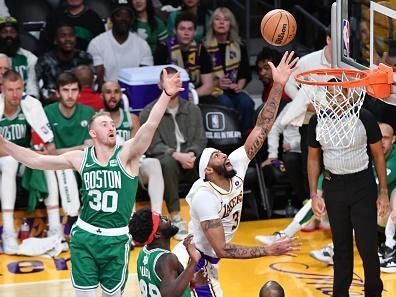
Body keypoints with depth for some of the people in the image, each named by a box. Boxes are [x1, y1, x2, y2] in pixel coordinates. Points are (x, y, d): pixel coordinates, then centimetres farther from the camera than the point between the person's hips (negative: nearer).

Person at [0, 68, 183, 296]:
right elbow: (36, 160, 7)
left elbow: (151, 125, -25)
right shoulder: (80, 158, 0)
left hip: (116, 239, -2)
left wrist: (166, 95, -39)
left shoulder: (126, 155, -9)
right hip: (84, 235, 2)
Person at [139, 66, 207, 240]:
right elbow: (153, 146, -9)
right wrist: (177, 155, -25)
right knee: (168, 162, -39)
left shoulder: (192, 110, 12)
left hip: (189, 160, 3)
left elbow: (200, 140, 6)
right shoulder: (149, 113, 0)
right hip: (164, 161, -3)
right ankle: (176, 220, -35)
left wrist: (191, 154, -17)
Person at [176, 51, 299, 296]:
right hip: (195, 262, -9)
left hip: (208, 260, 9)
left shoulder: (236, 166, -9)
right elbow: (222, 249, -32)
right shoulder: (205, 197, -29)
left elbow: (262, 129, -13)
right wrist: (269, 250, -33)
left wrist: (279, 85, -23)